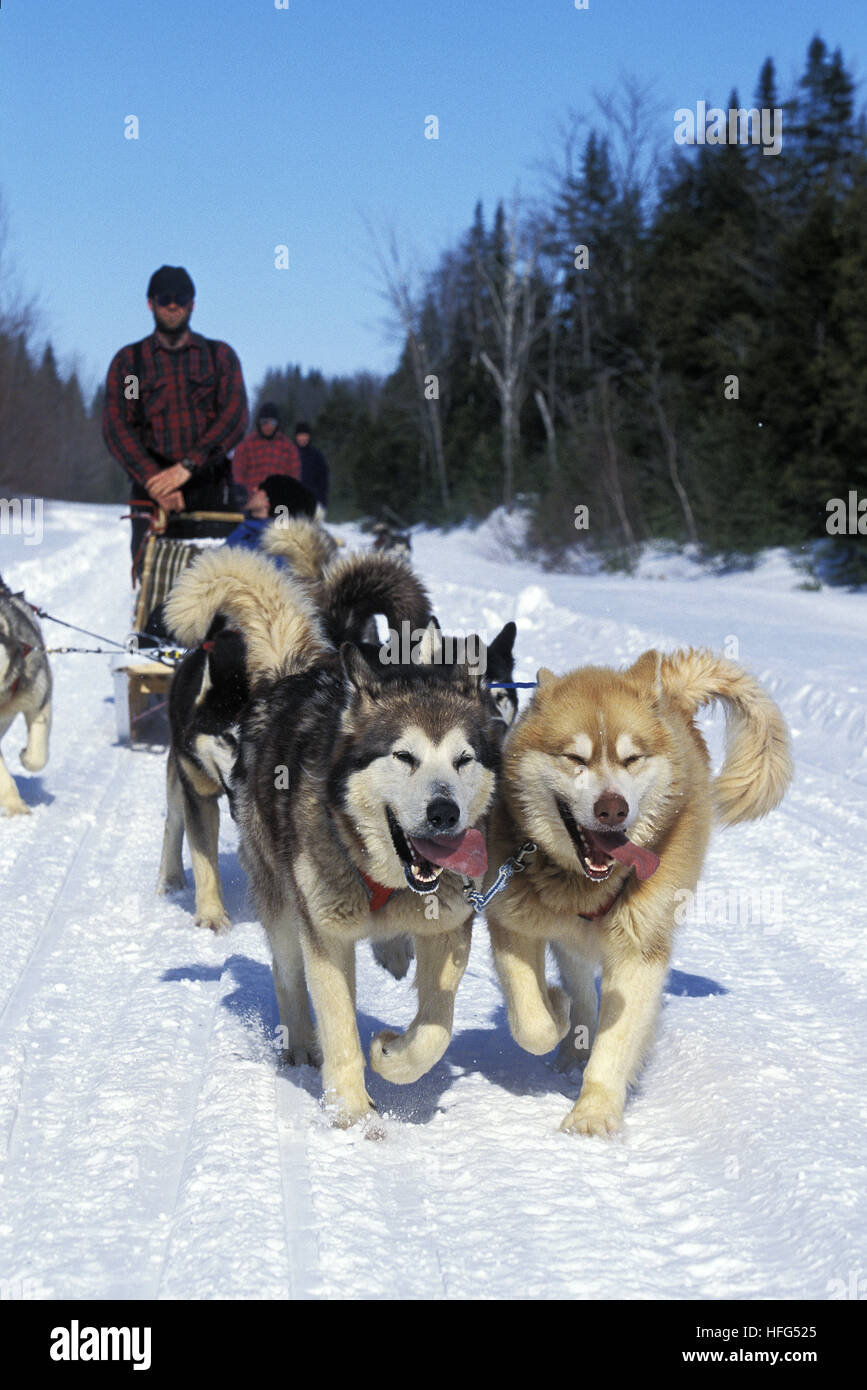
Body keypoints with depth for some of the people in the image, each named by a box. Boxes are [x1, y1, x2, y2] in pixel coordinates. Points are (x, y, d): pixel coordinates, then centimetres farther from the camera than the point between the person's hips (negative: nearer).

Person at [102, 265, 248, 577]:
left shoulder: (220, 356, 15)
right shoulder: (128, 360, 15)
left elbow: (235, 415, 0)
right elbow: (115, 427, 4)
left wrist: (188, 465, -15)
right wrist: (153, 479, -13)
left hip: (209, 488, 0)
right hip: (152, 490, 0)